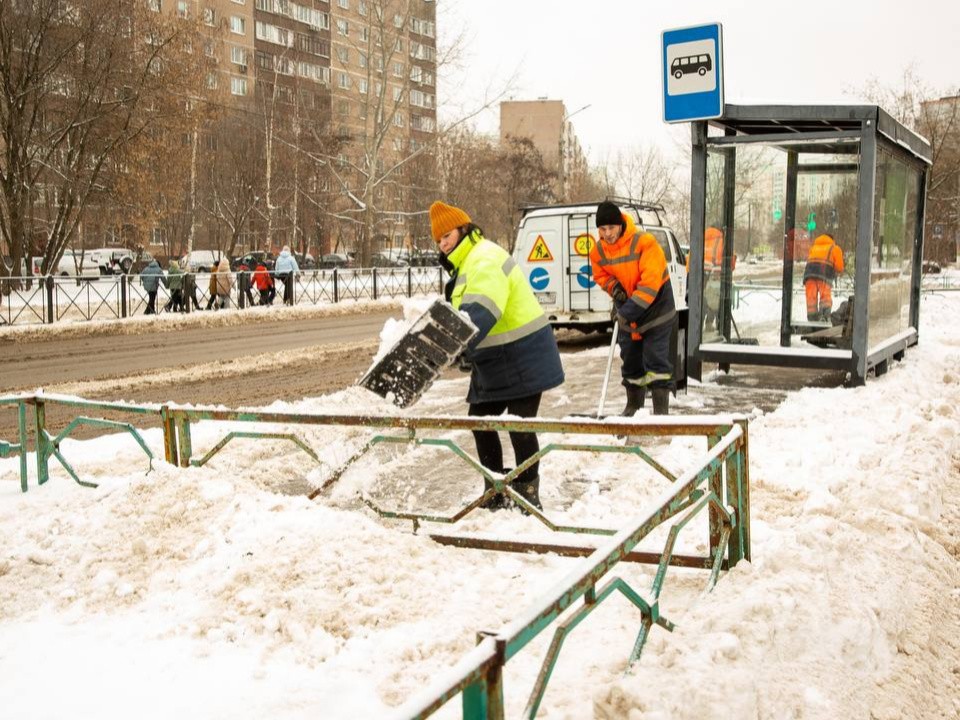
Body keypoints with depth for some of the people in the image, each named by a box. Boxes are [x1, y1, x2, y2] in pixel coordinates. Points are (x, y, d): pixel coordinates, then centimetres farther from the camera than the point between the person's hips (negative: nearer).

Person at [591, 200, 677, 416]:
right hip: (627, 310, 6)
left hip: (655, 305, -6)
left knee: (655, 358, -10)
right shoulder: (598, 251, -7)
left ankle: (661, 410, -4)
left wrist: (633, 307, -34)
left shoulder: (644, 242, -26)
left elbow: (651, 280, -30)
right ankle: (633, 405, 29)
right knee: (630, 358, 14)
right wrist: (613, 287, -12)